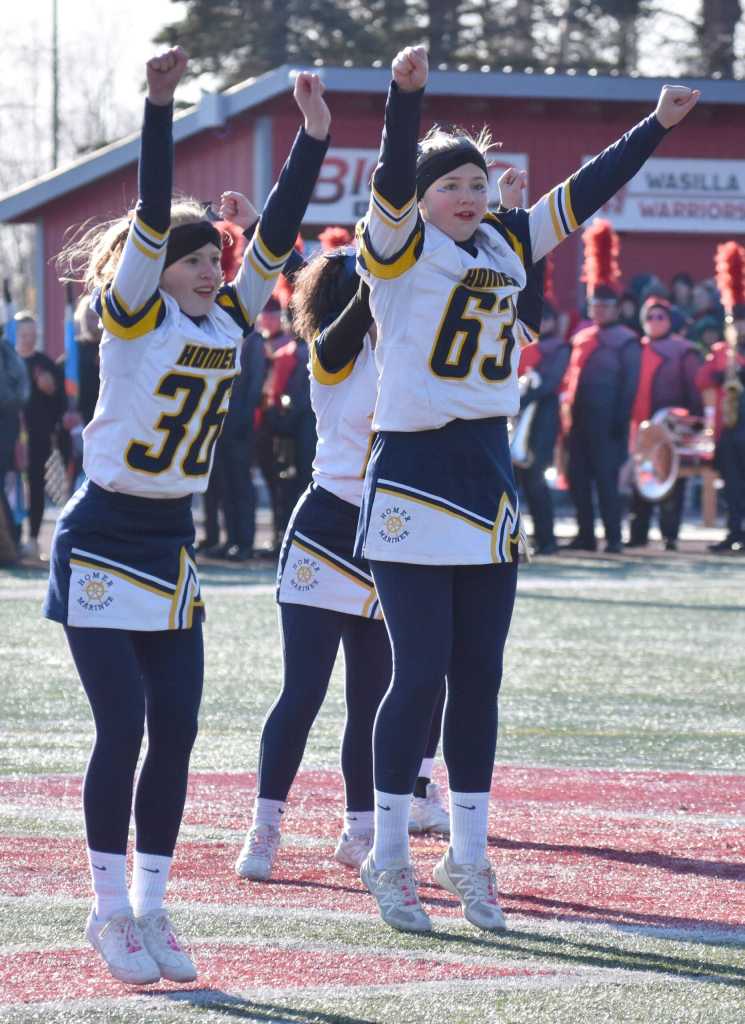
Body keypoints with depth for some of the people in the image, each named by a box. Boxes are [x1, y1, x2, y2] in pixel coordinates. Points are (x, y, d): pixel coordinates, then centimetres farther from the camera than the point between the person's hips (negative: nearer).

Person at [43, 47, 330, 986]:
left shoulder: (227, 322, 6)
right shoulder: (133, 315, -10)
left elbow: (276, 236, 3)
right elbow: (152, 216, -22)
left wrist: (313, 135, -3)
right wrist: (159, 108, -31)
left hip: (172, 555, 6)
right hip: (102, 547, -6)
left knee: (175, 733, 3)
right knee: (122, 731, -8)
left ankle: (148, 907, 11)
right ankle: (109, 910, 2)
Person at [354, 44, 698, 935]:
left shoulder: (505, 247, 11)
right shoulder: (396, 249, -6)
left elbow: (583, 194, 19)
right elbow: (392, 179, -23)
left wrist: (658, 125, 20)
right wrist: (405, 95, -39)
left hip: (487, 475, 6)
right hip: (412, 477, -6)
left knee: (479, 678, 7)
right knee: (420, 674, -6)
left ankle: (467, 857, 15)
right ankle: (389, 858, 4)